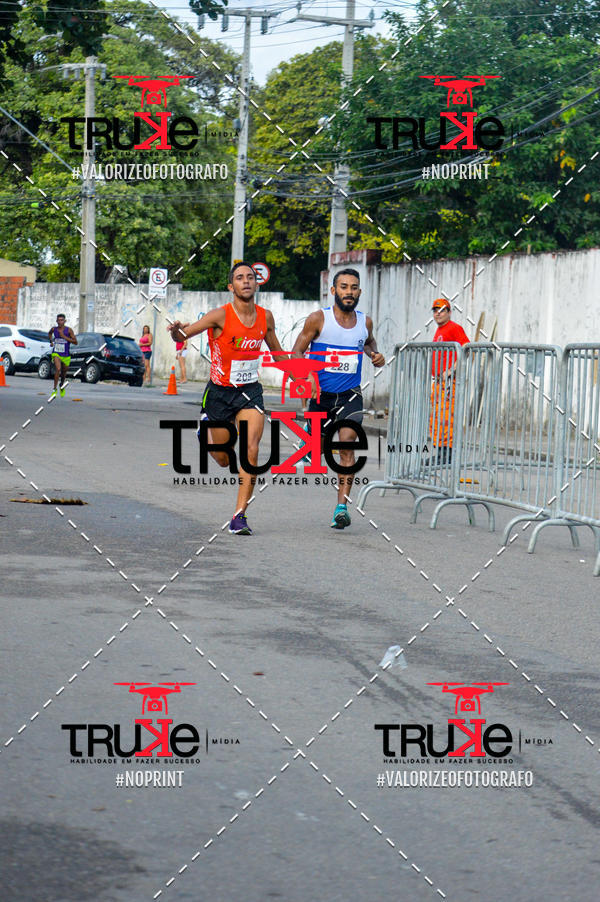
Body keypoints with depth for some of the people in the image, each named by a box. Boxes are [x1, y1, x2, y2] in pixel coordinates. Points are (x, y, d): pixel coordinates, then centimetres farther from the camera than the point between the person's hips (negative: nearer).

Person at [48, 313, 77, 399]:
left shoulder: (69, 330, -10)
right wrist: (51, 341, 9)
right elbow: (49, 333, 24)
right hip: (56, 353, 0)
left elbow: (75, 342, -14)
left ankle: (62, 386, 48)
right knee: (58, 369, -25)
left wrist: (64, 337, -21)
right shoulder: (54, 329, -2)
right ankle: (55, 389, -18)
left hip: (66, 355, 0)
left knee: (63, 373, 16)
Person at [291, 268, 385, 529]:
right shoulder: (318, 319, -8)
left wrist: (375, 355, 4)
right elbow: (296, 354, -7)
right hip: (321, 393, -1)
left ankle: (342, 507, -17)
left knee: (347, 444, -16)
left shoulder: (365, 322, 2)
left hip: (350, 395, 1)